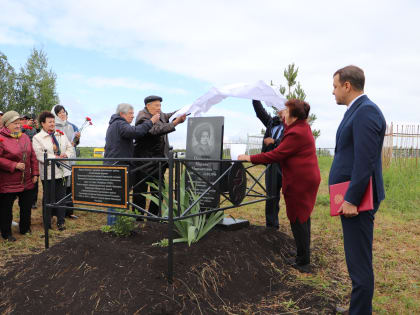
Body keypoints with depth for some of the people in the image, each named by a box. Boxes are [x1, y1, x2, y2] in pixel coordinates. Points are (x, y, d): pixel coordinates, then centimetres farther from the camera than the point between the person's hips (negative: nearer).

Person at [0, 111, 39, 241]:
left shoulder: (25, 137, 8)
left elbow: (33, 156, 11)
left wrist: (35, 173, 8)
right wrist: (14, 165, -20)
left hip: (26, 181, 6)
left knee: (26, 206, 16)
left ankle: (25, 228, 34)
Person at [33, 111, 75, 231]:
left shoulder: (61, 135, 13)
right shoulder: (37, 138, -2)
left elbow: (70, 148, 11)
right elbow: (39, 155, -13)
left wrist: (66, 155, -10)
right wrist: (55, 158, -21)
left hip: (63, 171, 4)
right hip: (48, 173, -4)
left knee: (61, 197, 9)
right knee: (49, 198, 5)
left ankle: (61, 221, 20)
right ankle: (47, 223, 19)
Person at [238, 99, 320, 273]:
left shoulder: (296, 134, -20)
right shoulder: (303, 127, 13)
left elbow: (276, 155, -21)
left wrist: (250, 158, -13)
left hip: (299, 182, -11)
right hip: (307, 179, 11)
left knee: (298, 221, -1)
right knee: (302, 219, 17)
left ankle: (303, 262, 10)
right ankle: (303, 258, 28)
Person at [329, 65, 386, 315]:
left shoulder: (365, 111, -17)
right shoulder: (358, 110, 14)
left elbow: (365, 161, -23)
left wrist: (352, 200, -20)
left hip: (357, 199, -10)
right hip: (352, 196, 10)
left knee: (360, 263, 0)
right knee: (357, 259, 21)